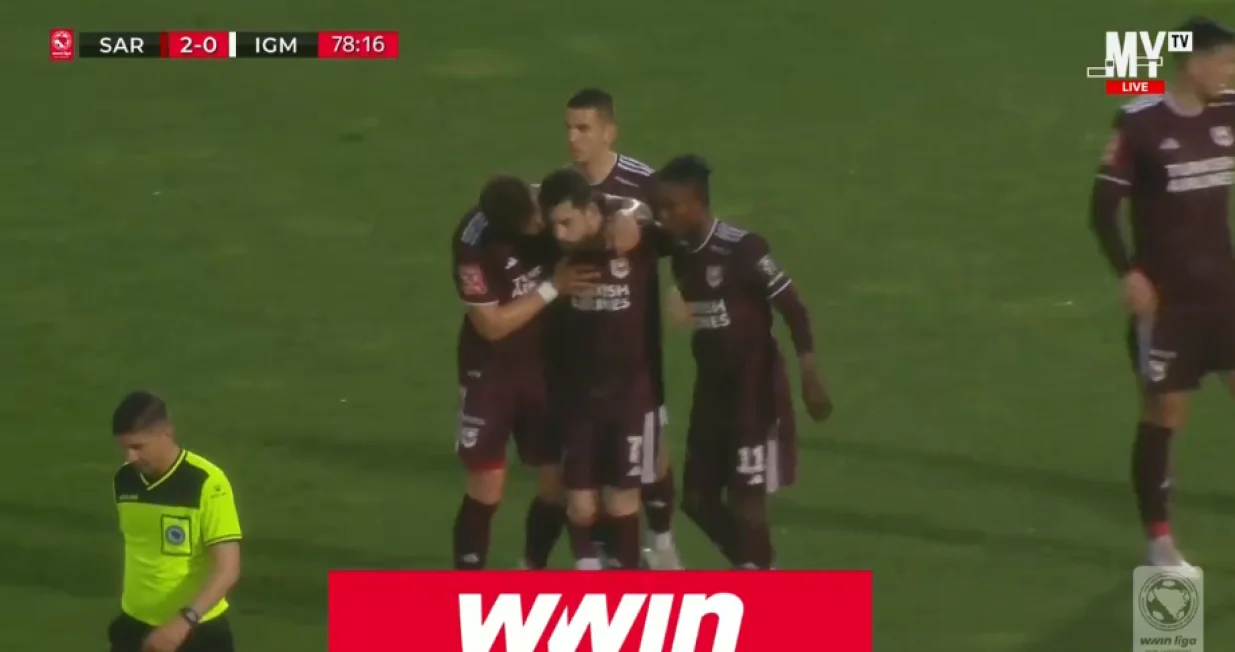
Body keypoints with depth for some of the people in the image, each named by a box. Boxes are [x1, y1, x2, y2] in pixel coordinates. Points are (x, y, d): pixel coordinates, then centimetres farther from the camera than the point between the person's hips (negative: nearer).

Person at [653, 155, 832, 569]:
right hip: (712, 389, 8)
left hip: (755, 389, -8)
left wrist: (809, 378, -23)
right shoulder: (681, 252, 2)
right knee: (697, 498, 8)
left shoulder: (742, 249, -19)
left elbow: (793, 309, -18)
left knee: (745, 498, -7)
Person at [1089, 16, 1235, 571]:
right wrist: (1128, 274, -18)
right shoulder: (1140, 122, -13)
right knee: (1164, 415, 1)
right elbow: (1103, 206, -9)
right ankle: (1160, 544, 12)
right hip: (1166, 295, -4)